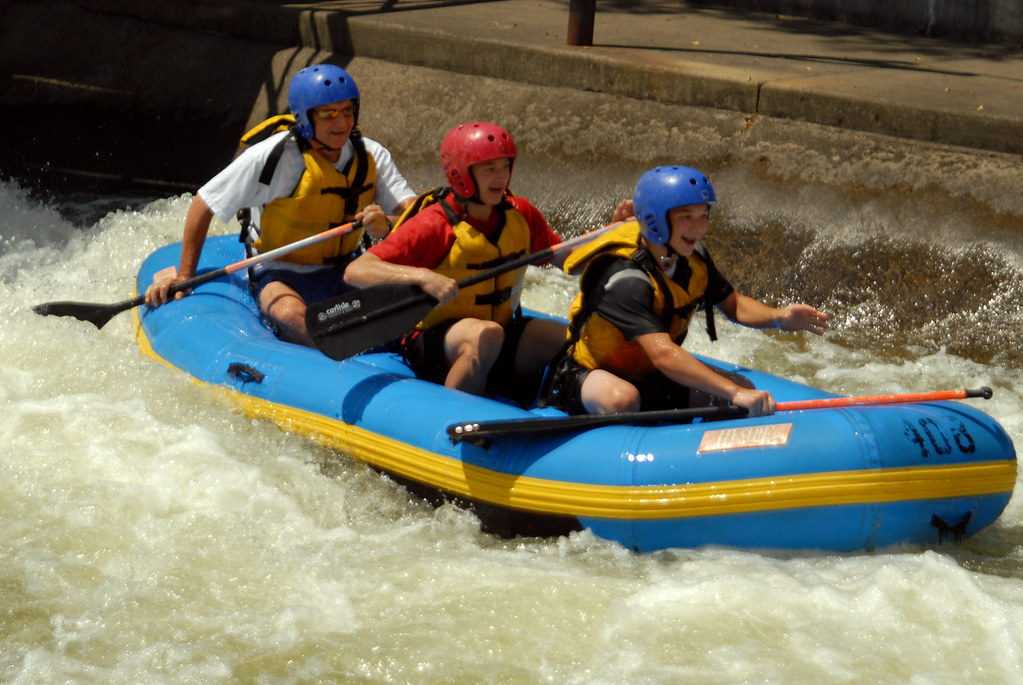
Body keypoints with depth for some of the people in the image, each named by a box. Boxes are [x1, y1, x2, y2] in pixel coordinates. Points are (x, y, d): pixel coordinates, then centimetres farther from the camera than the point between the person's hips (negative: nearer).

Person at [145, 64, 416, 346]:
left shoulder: (372, 156, -2)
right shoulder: (273, 155, -16)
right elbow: (203, 204, -9)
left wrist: (387, 226, -34)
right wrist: (184, 275, -8)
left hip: (342, 270, 5)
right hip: (280, 274, -5)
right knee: (290, 315, -40)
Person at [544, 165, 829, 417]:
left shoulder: (692, 257, -5)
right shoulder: (624, 279, -32)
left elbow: (734, 304, 7)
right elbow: (663, 354, -43)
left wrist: (778, 317, -17)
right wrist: (734, 393, -52)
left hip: (649, 379, 8)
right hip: (586, 377, -8)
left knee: (744, 388, -7)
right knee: (622, 400, -42)